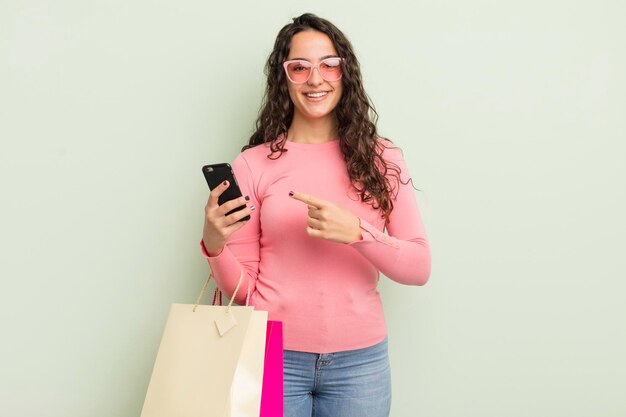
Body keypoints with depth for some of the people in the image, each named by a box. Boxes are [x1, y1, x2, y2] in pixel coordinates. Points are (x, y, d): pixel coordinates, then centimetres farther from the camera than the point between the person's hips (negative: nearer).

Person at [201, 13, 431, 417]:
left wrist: (356, 232, -19)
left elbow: (419, 268, -4)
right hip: (273, 356, -1)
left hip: (360, 360, 1)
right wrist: (214, 245, -19)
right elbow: (241, 287, 1)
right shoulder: (253, 164, -2)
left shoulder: (381, 158, 1)